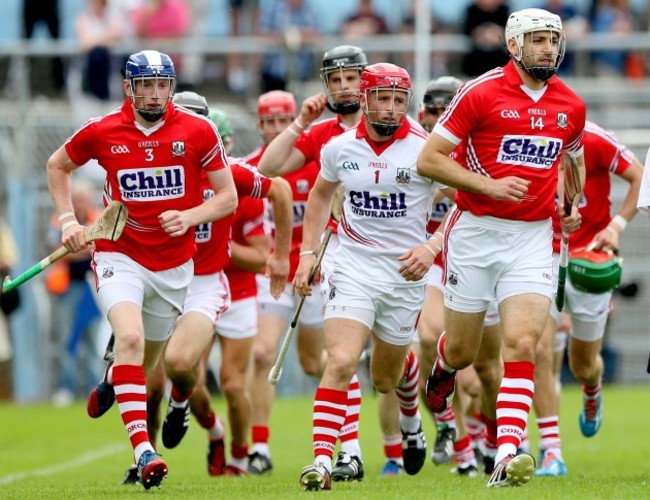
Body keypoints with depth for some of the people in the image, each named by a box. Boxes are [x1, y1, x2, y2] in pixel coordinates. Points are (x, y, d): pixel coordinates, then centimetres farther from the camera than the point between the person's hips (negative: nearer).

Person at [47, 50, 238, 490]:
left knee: (148, 365, 14)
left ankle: (111, 387, 51)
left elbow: (228, 198, 0)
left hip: (174, 265, 2)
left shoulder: (198, 132, -5)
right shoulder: (102, 132, -4)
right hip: (120, 256, -2)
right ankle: (143, 451, -33)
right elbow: (58, 165, 15)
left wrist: (189, 217, -17)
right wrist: (68, 219, 4)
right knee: (131, 337, -27)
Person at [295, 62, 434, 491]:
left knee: (386, 378, 14)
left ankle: (411, 419, 49)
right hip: (353, 267, 1)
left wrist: (431, 248, -21)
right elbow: (321, 193, 19)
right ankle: (322, 460, -20)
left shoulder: (426, 149, -12)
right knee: (341, 363, -18)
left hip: (405, 272, -1)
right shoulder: (340, 148, -1)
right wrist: (308, 251, 11)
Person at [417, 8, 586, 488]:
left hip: (533, 237, 2)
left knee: (522, 344, -14)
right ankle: (442, 370, 47)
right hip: (476, 232, -2)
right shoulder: (481, 93, -8)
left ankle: (507, 457, -20)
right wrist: (489, 185, -18)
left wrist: (571, 207, 11)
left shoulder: (572, 107, 6)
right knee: (462, 350, 9)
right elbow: (429, 159, -9)